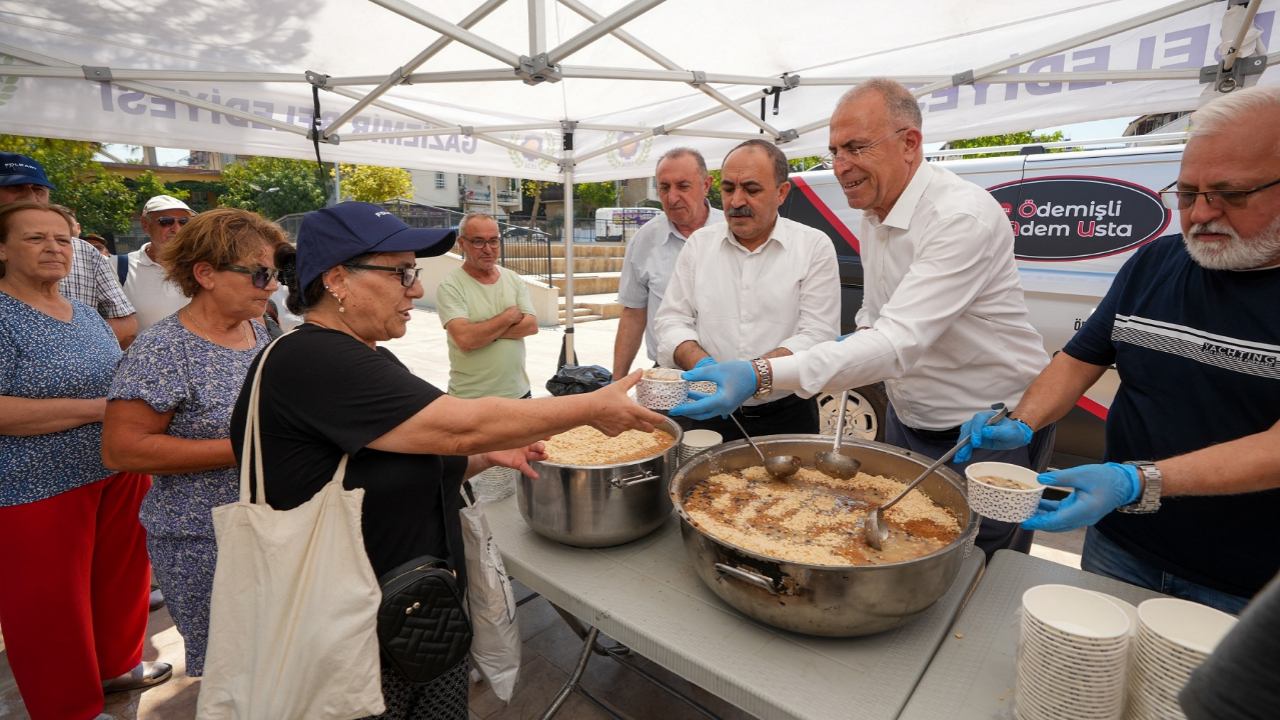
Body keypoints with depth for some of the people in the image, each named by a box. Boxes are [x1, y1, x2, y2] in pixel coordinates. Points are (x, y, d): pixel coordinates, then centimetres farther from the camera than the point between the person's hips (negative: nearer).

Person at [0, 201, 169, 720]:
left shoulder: (87, 316, 10)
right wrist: (96, 409, -22)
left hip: (120, 478, 7)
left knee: (119, 578, 19)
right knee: (51, 603, 9)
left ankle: (116, 665, 40)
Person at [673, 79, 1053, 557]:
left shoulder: (964, 217, -26)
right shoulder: (874, 214, 2)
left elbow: (900, 342, -38)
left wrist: (761, 375, -46)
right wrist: (861, 340, -4)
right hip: (907, 423, 8)